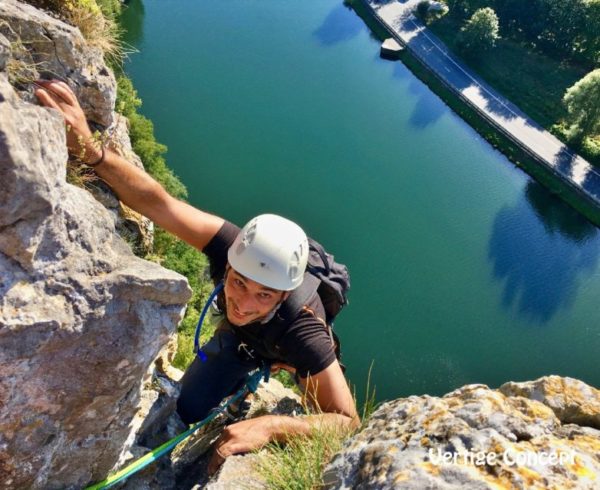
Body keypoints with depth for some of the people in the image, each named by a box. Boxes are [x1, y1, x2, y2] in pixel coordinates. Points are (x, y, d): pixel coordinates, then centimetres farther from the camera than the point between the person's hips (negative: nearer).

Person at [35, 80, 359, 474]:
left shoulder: (302, 330, -49)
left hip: (286, 349, -2)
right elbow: (158, 203, -49)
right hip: (238, 336, 2)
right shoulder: (234, 248, -43)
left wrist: (269, 427, -62)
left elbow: (347, 421, -48)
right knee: (186, 411, 4)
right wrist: (88, 148, -63)